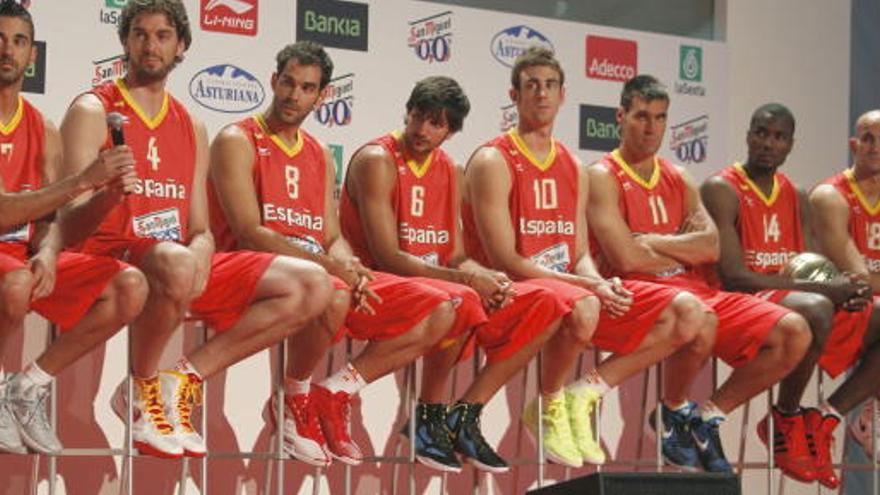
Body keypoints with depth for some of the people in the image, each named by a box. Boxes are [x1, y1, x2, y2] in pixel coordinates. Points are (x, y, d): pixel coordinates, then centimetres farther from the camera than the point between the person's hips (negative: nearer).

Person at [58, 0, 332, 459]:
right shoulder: (93, 111, 1)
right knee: (175, 263, -42)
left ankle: (183, 377, -9)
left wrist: (201, 255, -10)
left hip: (180, 261, 7)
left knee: (312, 285, -8)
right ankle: (143, 387, -14)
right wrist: (108, 194, -31)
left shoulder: (191, 127, 19)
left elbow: (200, 228, 15)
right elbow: (73, 223, -7)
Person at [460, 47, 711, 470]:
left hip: (575, 287, 7)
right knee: (583, 308, -42)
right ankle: (550, 405, -13)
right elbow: (504, 259, -13)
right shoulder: (493, 162, -5)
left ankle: (583, 393, -6)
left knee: (688, 312, -8)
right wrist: (586, 285, -19)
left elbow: (581, 253, 15)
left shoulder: (572, 168, 18)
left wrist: (602, 283, -11)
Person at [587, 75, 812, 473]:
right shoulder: (603, 177, 1)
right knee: (698, 318, -41)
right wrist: (684, 251, 2)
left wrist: (651, 241, -6)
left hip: (696, 290, 7)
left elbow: (711, 247, 5)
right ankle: (675, 408, -10)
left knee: (793, 333, -10)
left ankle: (711, 413, 1)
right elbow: (626, 258, -12)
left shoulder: (679, 180, 21)